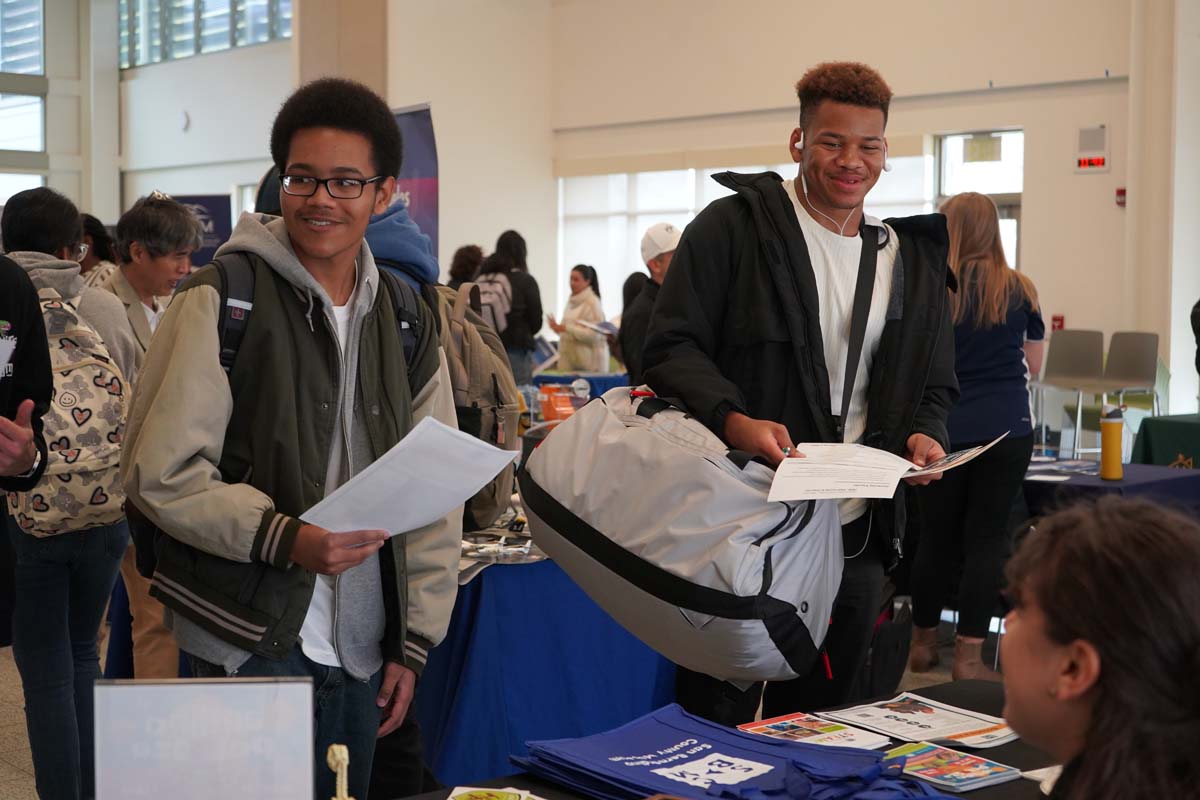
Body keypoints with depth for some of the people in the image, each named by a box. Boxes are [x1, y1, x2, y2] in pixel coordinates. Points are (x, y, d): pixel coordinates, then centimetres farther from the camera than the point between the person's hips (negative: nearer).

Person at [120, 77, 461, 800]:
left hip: (362, 653, 5)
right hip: (251, 641, -5)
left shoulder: (408, 319, 8)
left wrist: (414, 642, 7)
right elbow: (160, 472, -12)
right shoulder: (225, 300, -8)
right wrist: (285, 540, -24)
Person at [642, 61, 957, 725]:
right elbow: (671, 347, -9)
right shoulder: (733, 227, -3)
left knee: (819, 721, 16)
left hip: (855, 536, 5)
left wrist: (924, 434, -7)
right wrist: (734, 420, -26)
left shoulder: (912, 259, 12)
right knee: (714, 720, 6)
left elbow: (933, 385, 16)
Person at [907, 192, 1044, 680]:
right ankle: (968, 655, 1)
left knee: (937, 536, 11)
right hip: (1007, 432, 0)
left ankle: (923, 644, 23)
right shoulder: (1020, 290, 1)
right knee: (986, 538, 3)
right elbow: (1033, 366, 10)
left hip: (944, 432, 0)